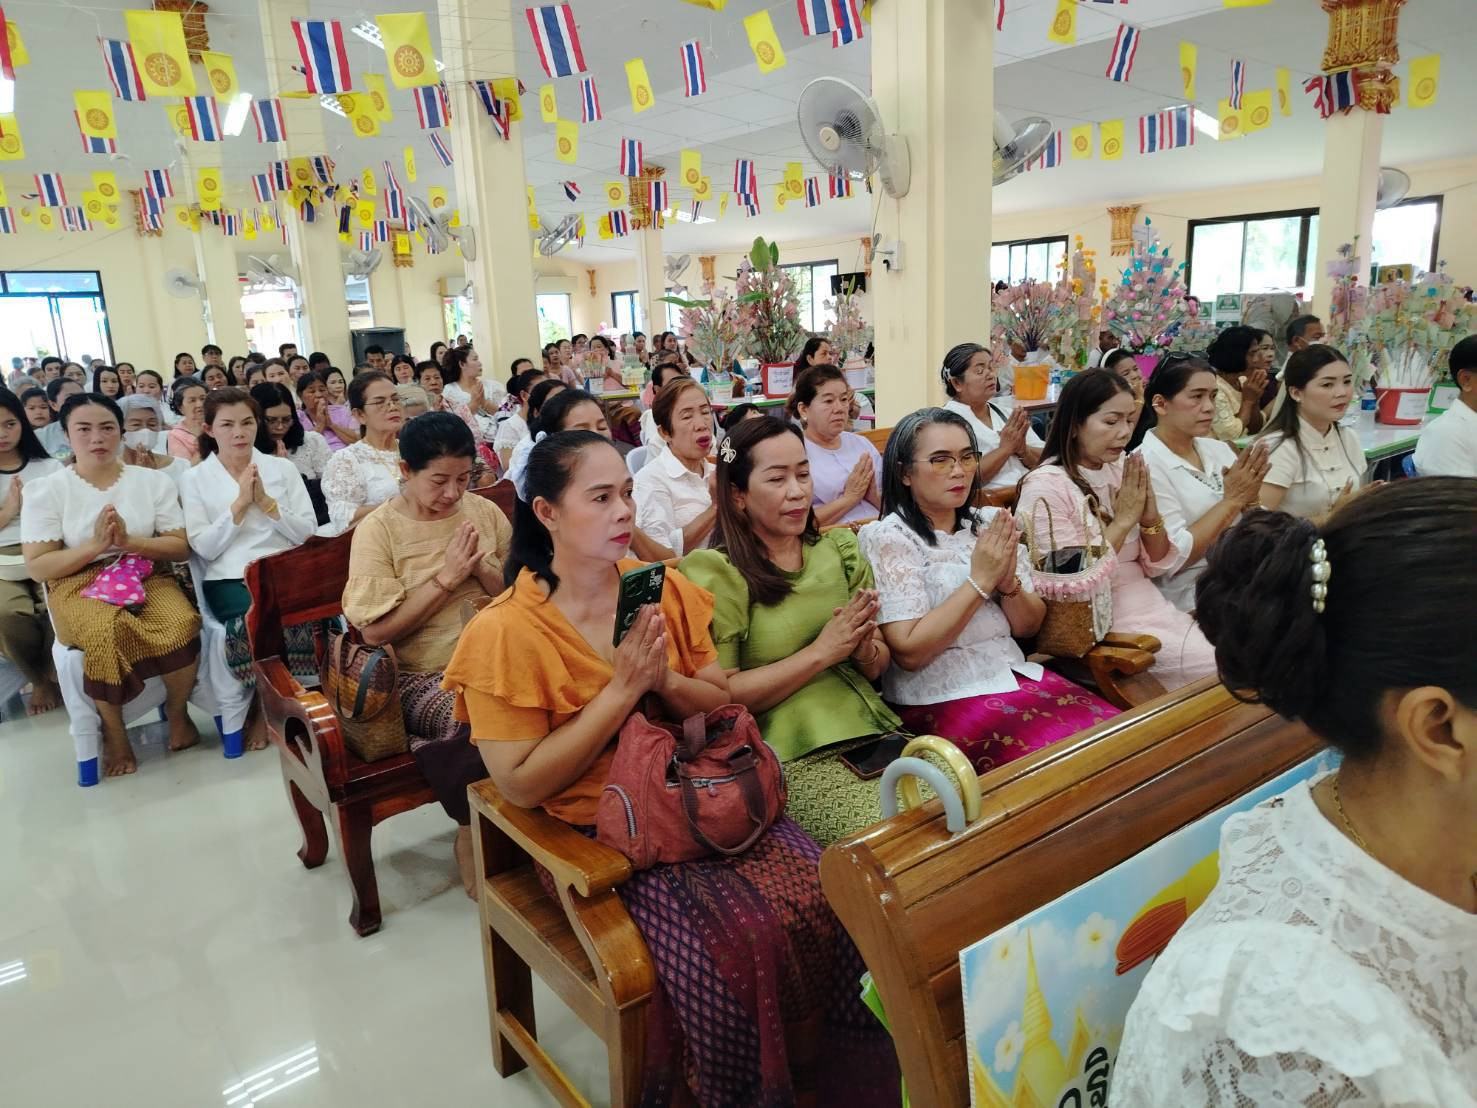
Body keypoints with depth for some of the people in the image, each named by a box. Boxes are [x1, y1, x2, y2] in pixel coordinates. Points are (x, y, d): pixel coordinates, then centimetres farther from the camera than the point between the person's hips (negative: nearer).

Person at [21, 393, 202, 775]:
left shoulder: (154, 480, 7)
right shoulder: (45, 491, 2)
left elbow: (182, 547, 2)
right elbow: (36, 567, -3)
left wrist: (129, 541, -15)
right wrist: (94, 545, -16)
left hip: (147, 576, 2)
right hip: (78, 585, -1)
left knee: (182, 624, -31)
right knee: (106, 632, -35)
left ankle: (177, 710, -2)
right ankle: (113, 730, -9)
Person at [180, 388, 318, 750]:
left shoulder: (282, 468, 13)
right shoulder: (196, 479, 10)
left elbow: (307, 533, 5)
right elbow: (204, 548, -1)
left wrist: (265, 502, -6)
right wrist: (239, 503, -8)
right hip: (229, 579, -1)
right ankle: (265, 705, -7)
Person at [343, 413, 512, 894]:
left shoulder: (485, 512, 7)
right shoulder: (378, 529, -3)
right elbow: (375, 632, -9)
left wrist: (484, 570, -8)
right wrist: (445, 577, -13)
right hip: (422, 677, -3)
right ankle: (475, 837, -4)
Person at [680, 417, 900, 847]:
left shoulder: (839, 549, 13)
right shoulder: (713, 572, -3)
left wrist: (865, 650, -7)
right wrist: (821, 652, -12)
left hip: (872, 729, 6)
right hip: (796, 757, -5)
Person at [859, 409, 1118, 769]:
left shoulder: (991, 523, 9)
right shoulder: (888, 537, -9)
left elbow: (1029, 626, 11)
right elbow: (909, 652, -16)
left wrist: (1009, 582, -10)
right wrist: (979, 580, -16)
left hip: (1012, 674, 6)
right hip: (940, 698, -6)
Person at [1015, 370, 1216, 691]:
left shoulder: (1120, 471, 6)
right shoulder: (1045, 487, -14)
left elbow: (1157, 566, 9)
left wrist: (1150, 516, -10)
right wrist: (1122, 521, -14)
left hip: (1153, 607, 7)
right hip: (1101, 625, -7)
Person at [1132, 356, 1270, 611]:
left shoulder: (1219, 450, 9)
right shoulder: (1146, 465, -12)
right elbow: (1171, 558, -18)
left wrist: (1248, 499, -8)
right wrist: (1231, 501, -13)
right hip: (1188, 603, -7)